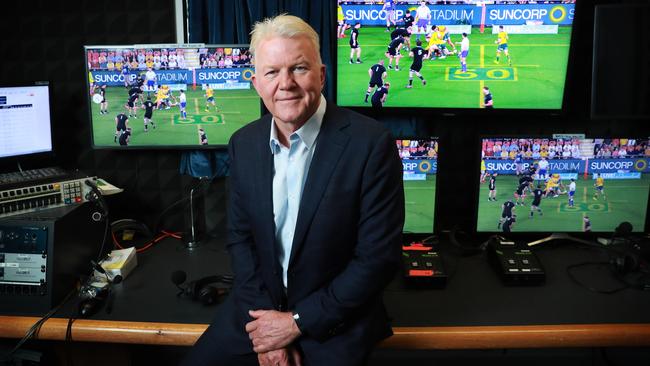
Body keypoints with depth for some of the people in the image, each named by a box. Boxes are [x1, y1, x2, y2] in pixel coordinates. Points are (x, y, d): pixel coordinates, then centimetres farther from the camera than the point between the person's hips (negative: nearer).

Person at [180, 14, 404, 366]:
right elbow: (240, 236, 4)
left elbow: (379, 257, -16)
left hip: (336, 319, -3)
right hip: (257, 307, 4)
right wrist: (263, 316, -8)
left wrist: (297, 322, -13)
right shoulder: (243, 143, -2)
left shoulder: (371, 143, -18)